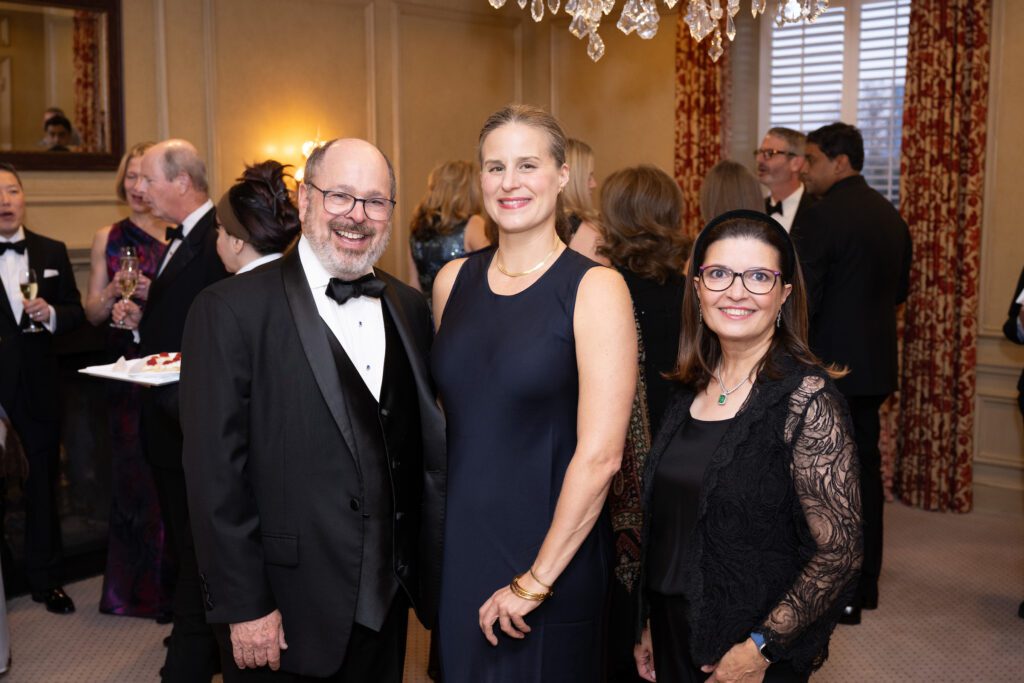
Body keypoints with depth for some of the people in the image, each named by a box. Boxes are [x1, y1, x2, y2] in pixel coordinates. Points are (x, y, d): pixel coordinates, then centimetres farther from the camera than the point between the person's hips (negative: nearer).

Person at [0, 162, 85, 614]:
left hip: (38, 389, 3)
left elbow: (75, 311, 7)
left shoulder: (52, 252, 6)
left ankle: (46, 580, 25)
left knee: (43, 487, 12)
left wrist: (51, 314, -12)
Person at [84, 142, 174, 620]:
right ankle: (141, 585, 19)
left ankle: (176, 578, 17)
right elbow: (93, 313, 8)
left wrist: (155, 295, -17)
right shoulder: (108, 238, 8)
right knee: (134, 469, 5)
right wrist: (113, 292, -11)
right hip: (127, 367, 2)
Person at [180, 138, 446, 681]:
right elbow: (216, 471, -13)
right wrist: (244, 606, -14)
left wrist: (431, 570, 7)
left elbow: (427, 448, 9)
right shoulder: (230, 310, -11)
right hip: (285, 617, -5)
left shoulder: (409, 307, 6)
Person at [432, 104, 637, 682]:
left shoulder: (595, 288, -12)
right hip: (460, 548, 4)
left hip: (553, 560, -4)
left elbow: (601, 455, -16)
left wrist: (536, 580, -13)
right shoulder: (453, 280, 3)